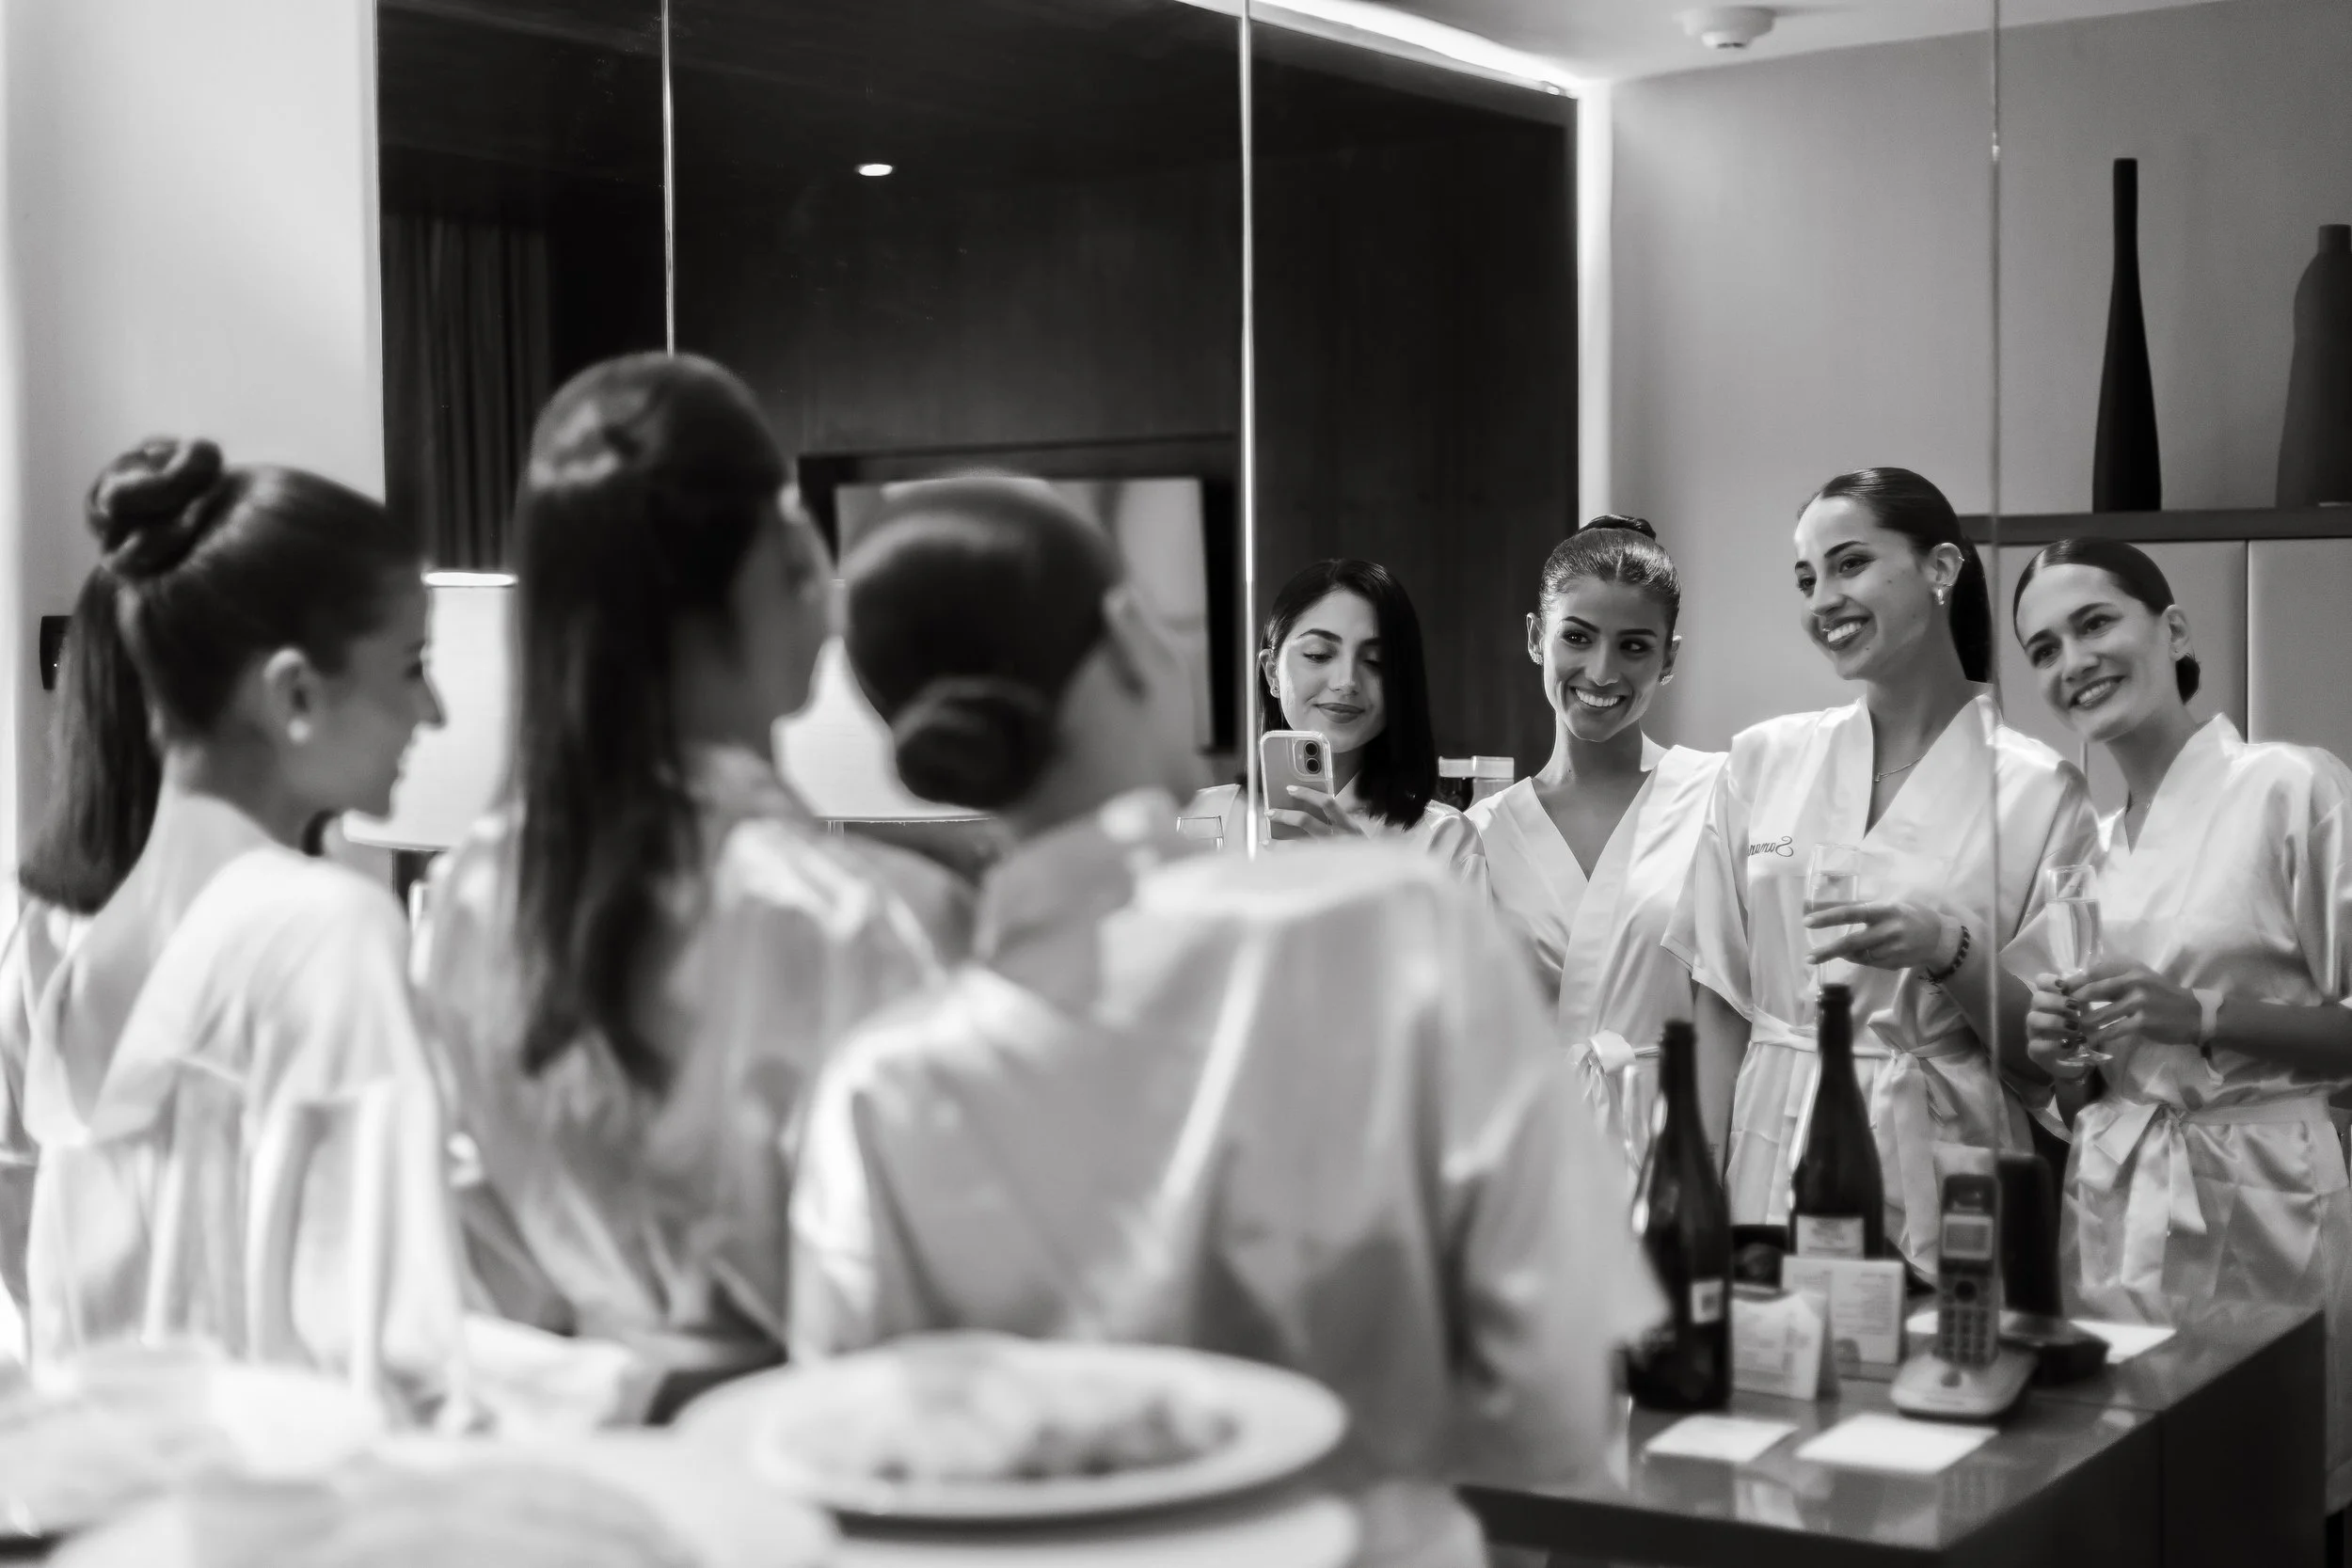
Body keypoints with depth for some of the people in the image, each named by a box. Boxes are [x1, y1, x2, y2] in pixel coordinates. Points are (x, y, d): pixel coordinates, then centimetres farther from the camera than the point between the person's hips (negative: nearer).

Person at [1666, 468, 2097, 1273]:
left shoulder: (2040, 790, -3)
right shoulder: (1762, 761, 6)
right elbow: (1722, 1001, 8)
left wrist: (1948, 953, -18)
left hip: (1939, 1170, -2)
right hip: (1772, 1163, 3)